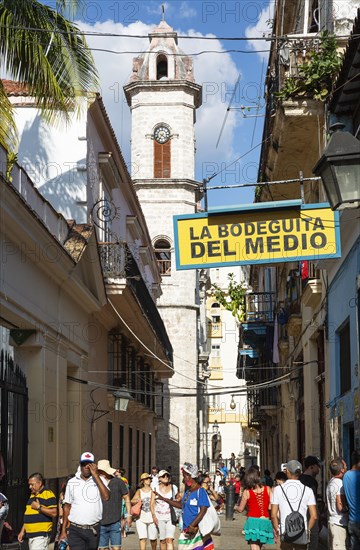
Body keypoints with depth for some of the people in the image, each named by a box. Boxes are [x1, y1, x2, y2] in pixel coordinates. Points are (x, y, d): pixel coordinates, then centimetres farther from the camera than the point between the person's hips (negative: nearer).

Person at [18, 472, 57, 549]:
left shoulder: (48, 494, -7)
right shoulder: (32, 495, 19)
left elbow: (54, 513, -15)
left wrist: (39, 507, -17)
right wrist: (22, 531, 20)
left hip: (41, 534, -8)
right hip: (30, 534, 8)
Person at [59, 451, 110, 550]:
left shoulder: (99, 480, 3)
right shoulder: (72, 482, 7)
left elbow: (106, 497, -16)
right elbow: (67, 507, 11)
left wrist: (96, 475, -14)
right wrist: (63, 531, 7)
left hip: (94, 530, 0)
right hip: (76, 530, 0)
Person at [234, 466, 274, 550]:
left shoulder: (247, 492, -3)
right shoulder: (267, 489, 1)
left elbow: (241, 509, 8)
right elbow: (271, 507, 0)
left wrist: (235, 507, 28)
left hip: (253, 521, -3)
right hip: (265, 522, 3)